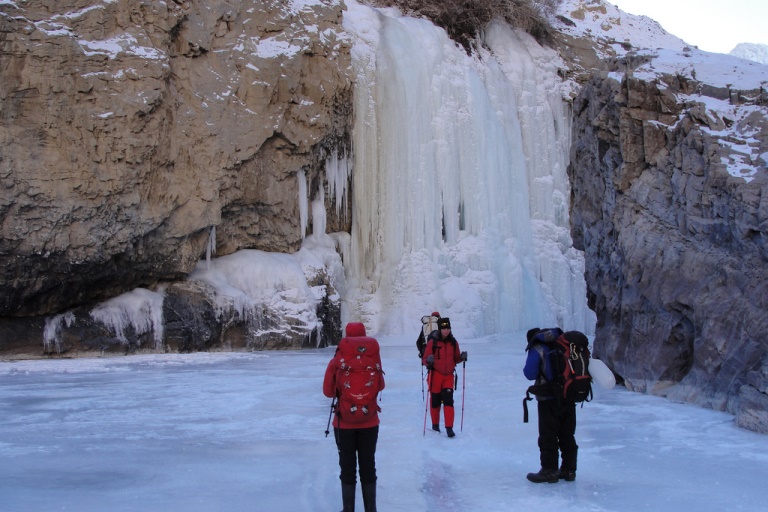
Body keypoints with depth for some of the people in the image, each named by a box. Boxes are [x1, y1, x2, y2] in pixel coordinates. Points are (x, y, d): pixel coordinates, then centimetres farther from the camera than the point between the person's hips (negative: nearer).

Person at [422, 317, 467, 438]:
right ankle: (435, 424, 26)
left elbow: (456, 359, 14)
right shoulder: (432, 342, -7)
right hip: (435, 375, -2)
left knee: (448, 401, -9)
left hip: (449, 376, 2)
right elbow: (425, 359, -5)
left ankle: (449, 427, -8)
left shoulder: (453, 342, 4)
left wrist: (462, 357, -7)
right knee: (435, 401, 6)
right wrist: (428, 361, -27)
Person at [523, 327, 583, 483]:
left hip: (549, 399, -6)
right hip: (568, 397, 6)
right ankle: (569, 469, 18)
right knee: (567, 435, 13)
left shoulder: (537, 350, -9)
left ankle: (549, 470, 4)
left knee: (548, 435, 2)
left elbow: (530, 374, -13)